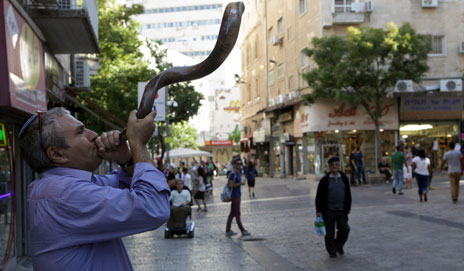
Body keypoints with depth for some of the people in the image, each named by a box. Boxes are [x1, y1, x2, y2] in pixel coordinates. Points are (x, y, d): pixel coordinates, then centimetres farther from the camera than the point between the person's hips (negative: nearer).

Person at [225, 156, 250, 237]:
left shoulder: (239, 173, 13)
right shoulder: (233, 174, -16)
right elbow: (231, 185, -23)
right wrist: (240, 183, -22)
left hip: (237, 195, 9)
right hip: (235, 196, -9)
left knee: (232, 213, 10)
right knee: (237, 214, -2)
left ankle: (228, 231, 14)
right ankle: (243, 231, 3)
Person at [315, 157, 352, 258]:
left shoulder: (344, 178, 5)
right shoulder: (324, 180, -5)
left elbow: (348, 194, 12)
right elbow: (319, 196, -3)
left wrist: (348, 208, 9)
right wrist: (318, 210, -6)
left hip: (341, 211, 2)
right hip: (328, 211, -2)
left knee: (344, 229, -8)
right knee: (329, 233, 3)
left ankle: (339, 244, 19)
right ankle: (332, 251, 18)